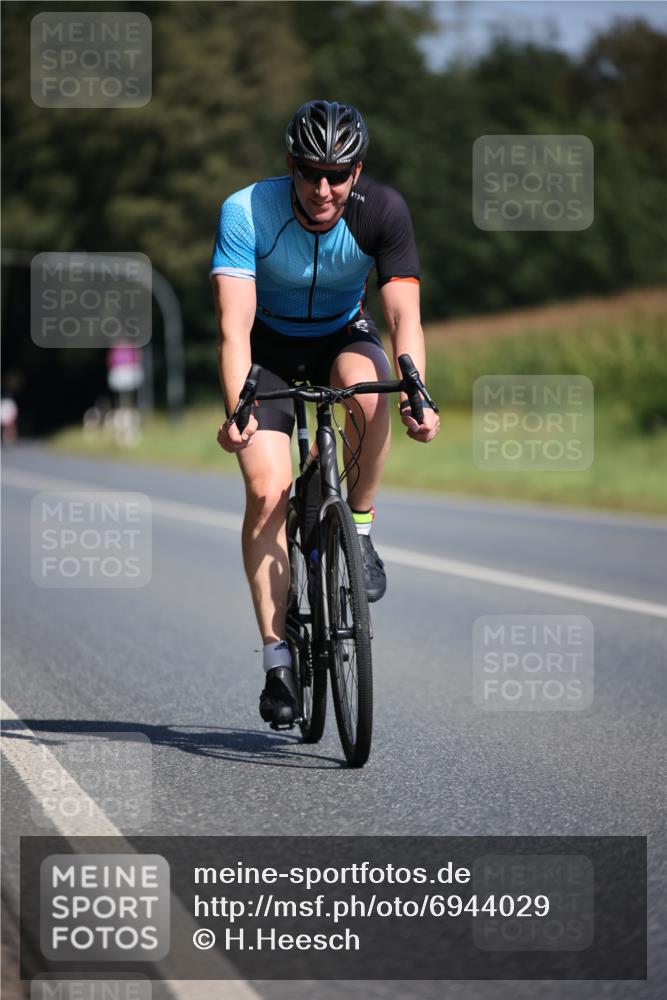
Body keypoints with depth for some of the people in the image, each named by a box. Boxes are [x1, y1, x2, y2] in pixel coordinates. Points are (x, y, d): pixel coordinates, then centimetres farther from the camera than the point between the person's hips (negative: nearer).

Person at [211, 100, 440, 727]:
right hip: (269, 347, -1)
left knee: (369, 386, -35)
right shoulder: (247, 211, -28)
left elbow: (403, 314, -28)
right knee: (268, 492, -17)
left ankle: (359, 528, -13)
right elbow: (234, 323, -33)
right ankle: (277, 658, -10)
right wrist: (237, 411, -47)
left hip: (341, 337, 1)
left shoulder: (382, 211, -23)